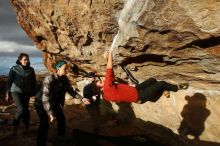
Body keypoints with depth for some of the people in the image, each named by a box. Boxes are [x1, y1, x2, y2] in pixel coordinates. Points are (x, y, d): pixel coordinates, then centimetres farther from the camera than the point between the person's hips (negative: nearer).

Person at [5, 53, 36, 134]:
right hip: (16, 91, -2)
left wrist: (33, 92, 8)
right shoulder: (14, 69, -9)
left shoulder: (31, 70, -2)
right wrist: (8, 93, -5)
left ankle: (26, 126, 23)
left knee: (26, 109, 4)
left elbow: (33, 82, 6)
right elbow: (9, 81, -5)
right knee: (20, 109, -15)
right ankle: (15, 125, 9)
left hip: (26, 92, 3)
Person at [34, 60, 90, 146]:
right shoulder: (49, 79, -33)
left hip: (54, 102, 7)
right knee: (44, 123, -16)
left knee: (62, 119, 8)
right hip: (41, 102, -7)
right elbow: (45, 97, -39)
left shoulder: (64, 79, -12)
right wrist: (50, 113, -45)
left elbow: (70, 90, -3)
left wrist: (81, 98, -13)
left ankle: (62, 138, 31)